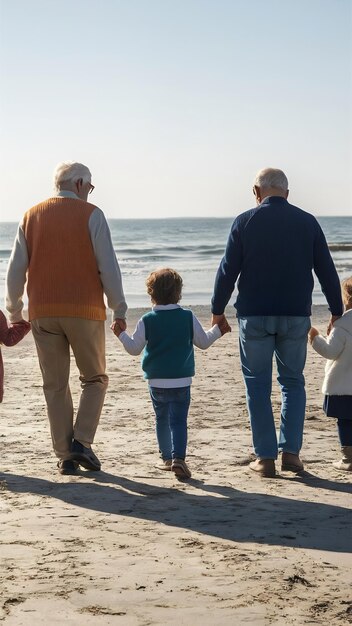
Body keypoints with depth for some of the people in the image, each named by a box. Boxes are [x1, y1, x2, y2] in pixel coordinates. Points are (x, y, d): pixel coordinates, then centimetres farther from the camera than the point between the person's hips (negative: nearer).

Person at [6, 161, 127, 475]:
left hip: (43, 312, 3)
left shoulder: (32, 216, 9)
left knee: (55, 385, 9)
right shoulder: (91, 214, -2)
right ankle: (81, 442, -2)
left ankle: (65, 455, 9)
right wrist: (119, 309, 2)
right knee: (95, 379, 12)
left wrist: (14, 314, 16)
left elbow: (16, 270, 8)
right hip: (85, 310, -3)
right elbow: (108, 267, -6)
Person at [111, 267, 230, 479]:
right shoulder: (188, 317, -2)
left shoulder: (147, 321, -3)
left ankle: (167, 458, 26)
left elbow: (134, 348, 2)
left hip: (156, 381, 1)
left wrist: (121, 334, 17)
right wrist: (218, 330, 24)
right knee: (179, 420, -2)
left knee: (162, 419, 17)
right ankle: (179, 457, -19)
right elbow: (203, 342, 8)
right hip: (182, 381, -1)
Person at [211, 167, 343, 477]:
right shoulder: (307, 222, 3)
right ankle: (291, 452, 6)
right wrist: (337, 312, 13)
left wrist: (218, 311, 9)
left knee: (258, 385, 6)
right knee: (293, 382, 14)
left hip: (254, 315, -1)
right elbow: (327, 271, 5)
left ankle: (265, 457, 3)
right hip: (296, 315, 2)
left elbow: (228, 271, -2)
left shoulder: (245, 222, -2)